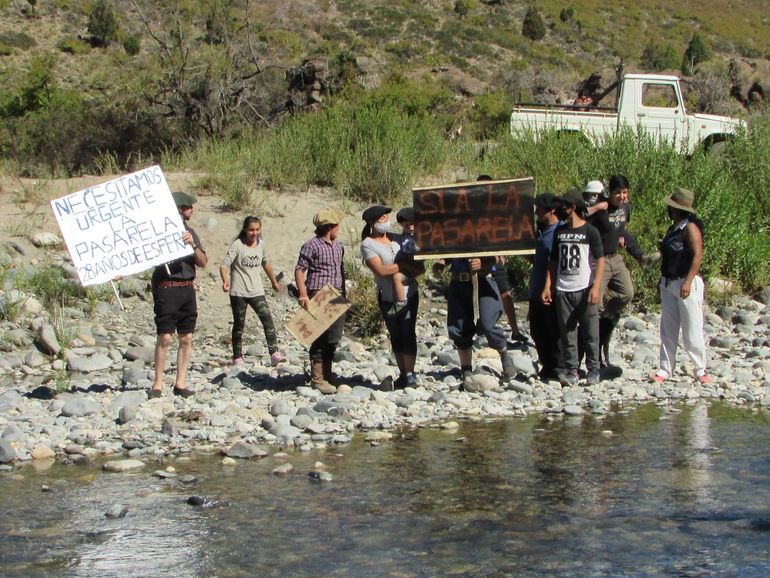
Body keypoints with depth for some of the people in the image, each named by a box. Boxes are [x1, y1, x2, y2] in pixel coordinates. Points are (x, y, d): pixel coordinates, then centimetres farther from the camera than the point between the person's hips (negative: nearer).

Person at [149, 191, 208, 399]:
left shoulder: (190, 232, 15)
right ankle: (157, 384, -3)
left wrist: (193, 245, -8)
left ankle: (180, 383, 11)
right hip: (166, 287, -6)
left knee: (186, 338, 5)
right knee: (165, 337, -9)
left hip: (187, 288, 6)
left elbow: (203, 263, 8)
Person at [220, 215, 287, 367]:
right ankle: (237, 358, 15)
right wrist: (225, 280, -36)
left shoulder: (260, 244, 5)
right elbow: (224, 265, -18)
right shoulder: (237, 245, -10)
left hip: (257, 292, 4)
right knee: (239, 325, 6)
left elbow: (266, 263, 23)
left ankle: (274, 353, -17)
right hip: (238, 292, -3)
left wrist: (274, 281, 30)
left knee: (267, 320, -12)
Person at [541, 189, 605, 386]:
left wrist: (596, 286, -15)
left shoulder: (590, 231, -1)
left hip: (585, 289, -4)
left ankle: (593, 370, 8)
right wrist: (548, 287, 9)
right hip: (563, 290, 4)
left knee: (590, 333, -1)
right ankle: (571, 371, 6)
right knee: (567, 333, 3)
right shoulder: (559, 232, 13)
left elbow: (600, 260, -5)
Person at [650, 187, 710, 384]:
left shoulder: (690, 227, -11)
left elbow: (698, 255, -17)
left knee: (692, 328, -5)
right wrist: (662, 279, 19)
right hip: (668, 283, 9)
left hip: (687, 283, -9)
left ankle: (701, 369, 3)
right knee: (668, 329, 8)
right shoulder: (672, 229, 16)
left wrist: (688, 281, -23)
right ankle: (665, 368, 12)